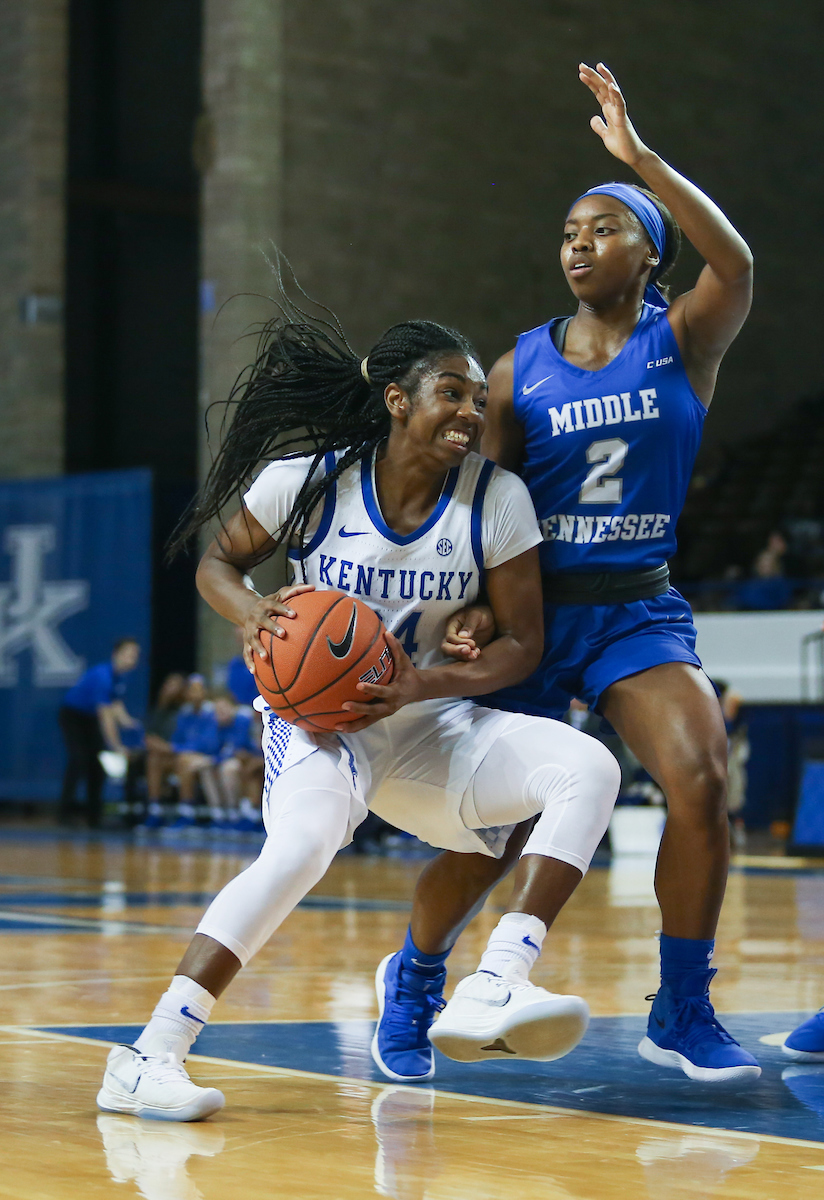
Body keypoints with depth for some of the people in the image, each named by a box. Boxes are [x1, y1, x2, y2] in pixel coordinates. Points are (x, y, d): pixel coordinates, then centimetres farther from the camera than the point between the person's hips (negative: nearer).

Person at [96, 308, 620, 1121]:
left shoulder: (497, 499, -7)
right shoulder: (307, 481, -11)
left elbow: (522, 642, -3)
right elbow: (218, 563, 5)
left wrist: (419, 687, -20)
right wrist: (252, 615, -19)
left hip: (429, 719, 4)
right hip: (318, 713, -4)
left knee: (588, 768, -20)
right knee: (304, 842, -35)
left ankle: (499, 985, -25)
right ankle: (148, 1057, -32)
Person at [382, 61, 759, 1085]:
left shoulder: (684, 341, 0)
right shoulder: (521, 369, 3)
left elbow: (736, 264, -22)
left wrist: (639, 154, -27)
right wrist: (474, 610, -13)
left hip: (640, 610, 0)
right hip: (533, 610, 1)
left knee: (700, 783, -20)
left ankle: (682, 1013, -4)